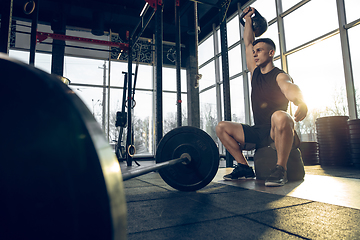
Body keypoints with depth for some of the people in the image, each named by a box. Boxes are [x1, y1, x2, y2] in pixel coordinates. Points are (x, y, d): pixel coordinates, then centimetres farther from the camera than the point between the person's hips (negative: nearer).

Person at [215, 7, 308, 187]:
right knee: (222, 127, -2)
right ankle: (244, 167, -2)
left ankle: (280, 169, -25)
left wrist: (301, 103, -52)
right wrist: (248, 19, 26)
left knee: (279, 116, -40)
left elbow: (291, 89, -30)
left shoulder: (280, 76, -7)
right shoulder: (255, 72, 12)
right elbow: (248, 43, 20)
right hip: (258, 131, 7)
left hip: (278, 131, -6)